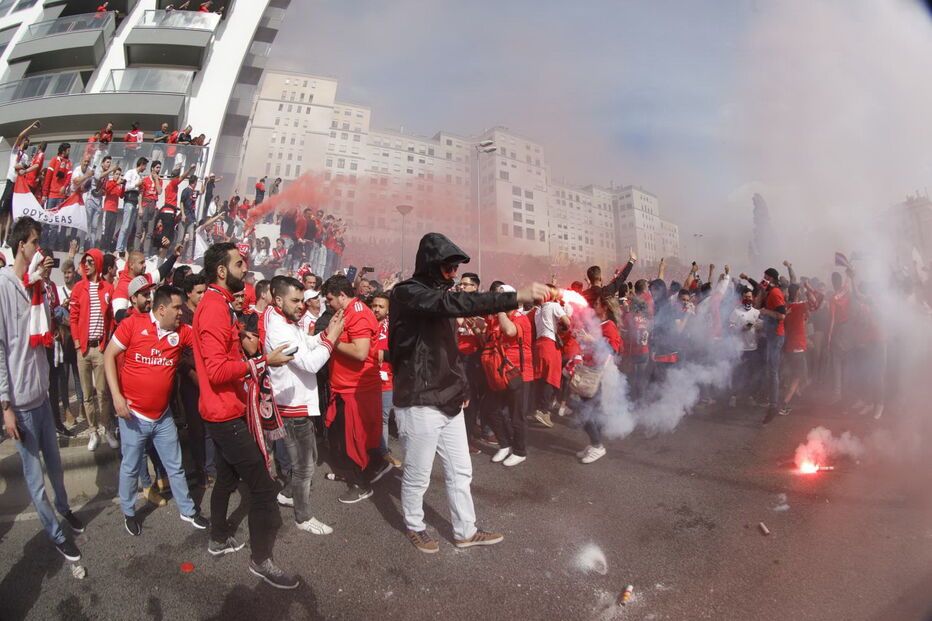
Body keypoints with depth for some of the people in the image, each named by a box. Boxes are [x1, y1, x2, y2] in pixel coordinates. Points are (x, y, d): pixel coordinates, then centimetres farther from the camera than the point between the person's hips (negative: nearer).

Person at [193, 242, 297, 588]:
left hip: (224, 412, 11)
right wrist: (264, 361, -28)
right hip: (227, 414, -11)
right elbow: (217, 369, -27)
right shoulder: (215, 307, -21)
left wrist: (245, 348, -1)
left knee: (228, 478, 25)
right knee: (264, 488, -5)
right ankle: (261, 560, 10)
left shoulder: (219, 304, 12)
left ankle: (219, 540, 43)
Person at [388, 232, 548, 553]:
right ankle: (415, 527, 34)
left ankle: (465, 531, 32)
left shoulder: (436, 293, 13)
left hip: (448, 401, 8)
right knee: (418, 476, 11)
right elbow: (453, 302, -35)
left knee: (460, 472, 16)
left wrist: (460, 386, 17)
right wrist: (516, 297, -41)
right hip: (420, 404, -8)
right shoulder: (406, 293, -16)